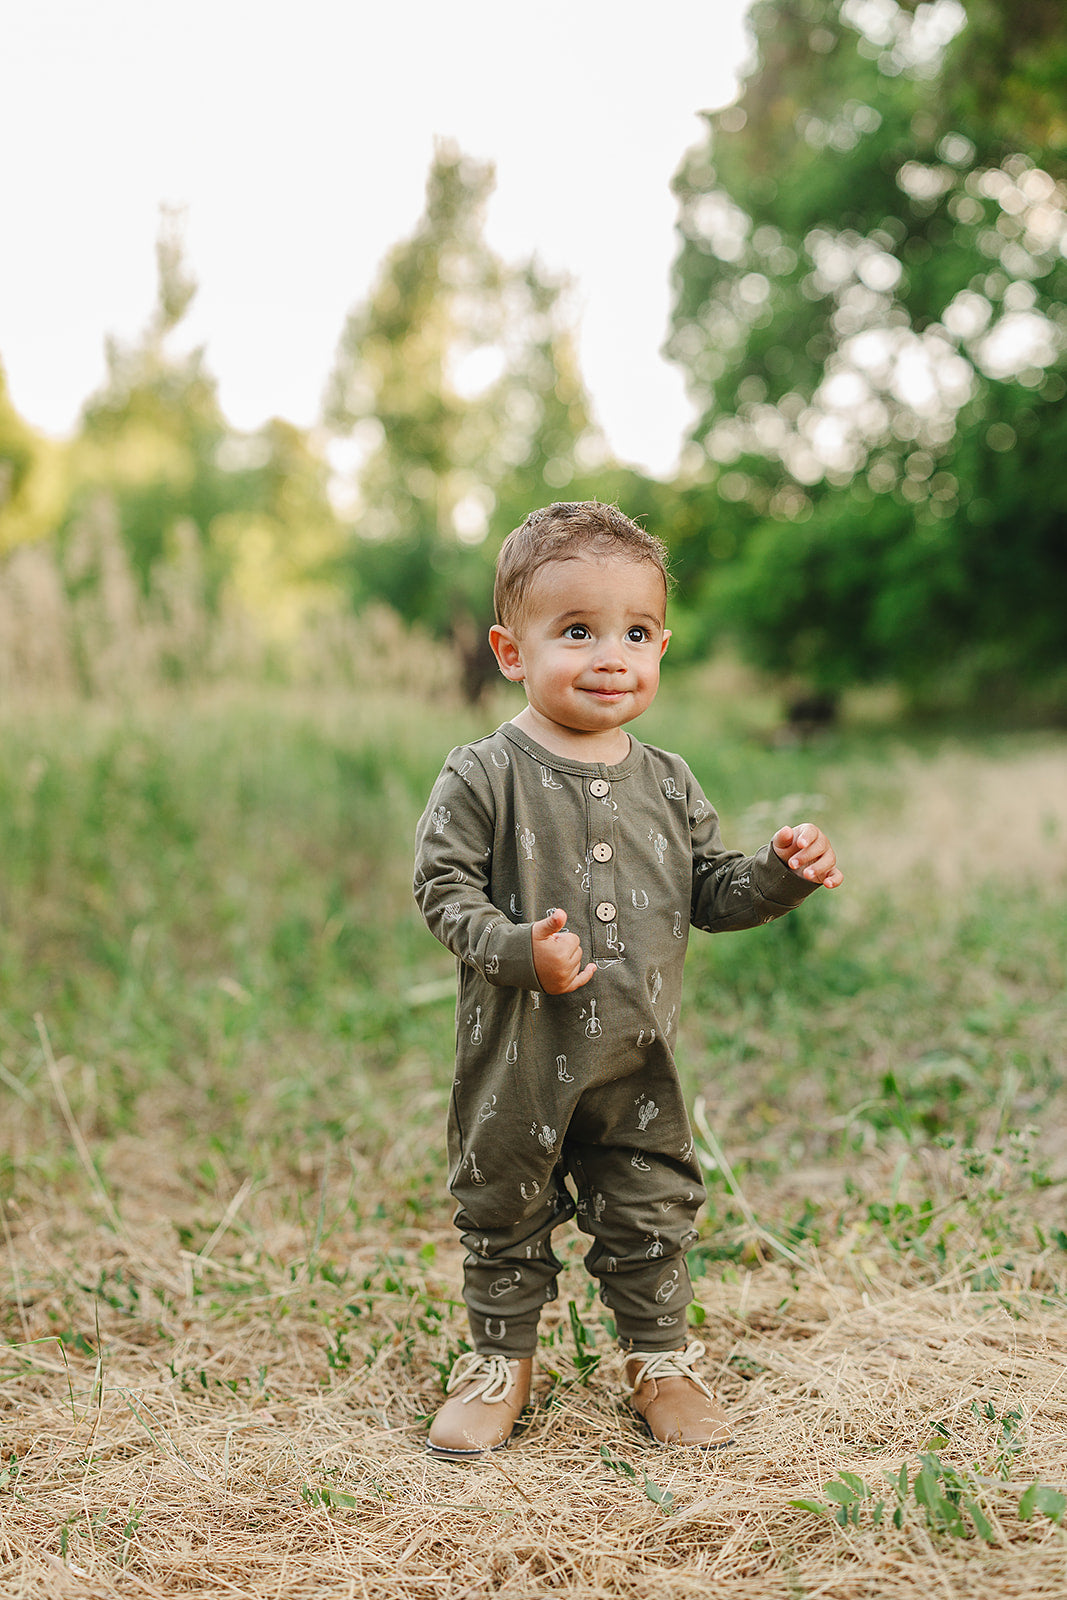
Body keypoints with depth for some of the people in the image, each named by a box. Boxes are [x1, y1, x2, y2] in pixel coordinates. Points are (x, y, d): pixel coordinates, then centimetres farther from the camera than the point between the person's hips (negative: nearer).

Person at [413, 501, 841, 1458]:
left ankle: (661, 1359, 35)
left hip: (639, 1056, 3)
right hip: (518, 1056, -3)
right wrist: (517, 950, -26)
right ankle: (502, 1362, 34)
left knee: (653, 1212, 14)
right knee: (504, 1214, 13)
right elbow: (445, 889, -11)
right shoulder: (483, 778, -10)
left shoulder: (667, 785, 4)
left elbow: (709, 893, 9)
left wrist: (782, 874, -8)